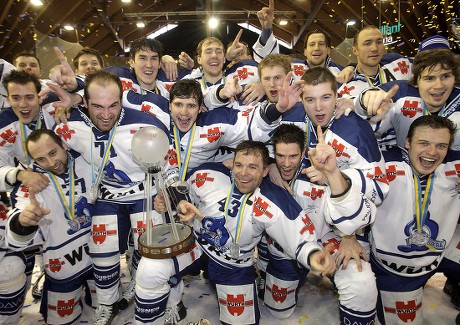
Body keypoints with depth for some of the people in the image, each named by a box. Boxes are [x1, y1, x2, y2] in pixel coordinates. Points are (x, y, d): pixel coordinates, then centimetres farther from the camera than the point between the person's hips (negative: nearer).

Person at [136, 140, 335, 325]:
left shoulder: (274, 204, -25)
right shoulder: (207, 176, -20)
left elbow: (299, 237, -24)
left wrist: (312, 254, -46)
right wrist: (178, 204, -22)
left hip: (234, 265, 0)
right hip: (194, 240, 0)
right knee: (150, 269, -21)